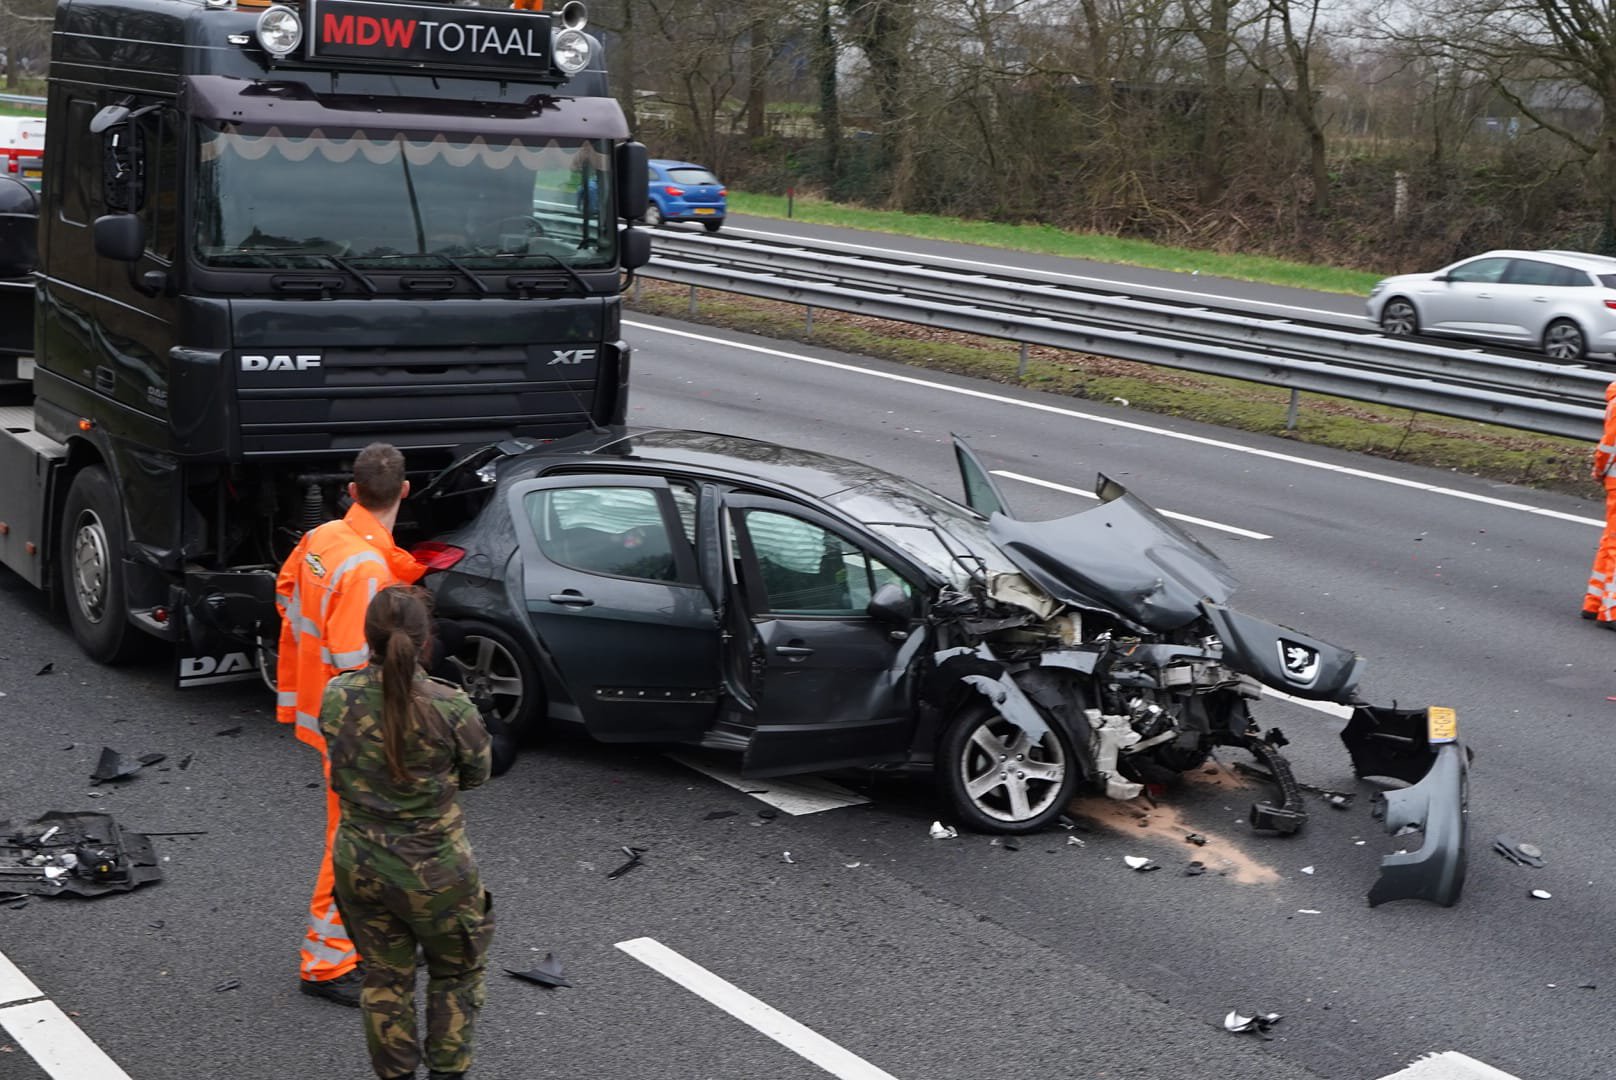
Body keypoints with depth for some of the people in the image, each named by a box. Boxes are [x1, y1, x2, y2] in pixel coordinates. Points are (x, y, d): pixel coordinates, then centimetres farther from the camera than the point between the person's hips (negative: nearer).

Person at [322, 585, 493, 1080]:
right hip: (435, 872, -3)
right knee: (455, 974, 21)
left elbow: (340, 769, 5)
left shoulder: (336, 697, -11)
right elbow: (476, 773, -5)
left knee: (384, 977, 21)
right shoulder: (450, 706, -22)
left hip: (359, 866, 3)